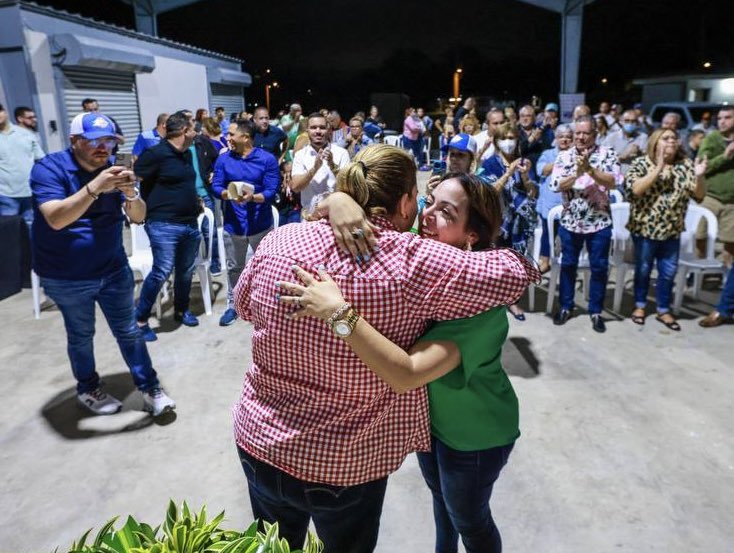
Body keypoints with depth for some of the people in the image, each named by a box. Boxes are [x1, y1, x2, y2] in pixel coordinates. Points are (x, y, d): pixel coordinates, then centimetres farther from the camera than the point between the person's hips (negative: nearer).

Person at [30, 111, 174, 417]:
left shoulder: (112, 171, -1)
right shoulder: (49, 168, -15)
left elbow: (138, 217, -7)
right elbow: (56, 219, -30)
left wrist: (130, 194, -29)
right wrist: (95, 187, -41)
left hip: (114, 270, 3)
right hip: (66, 278, -3)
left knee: (128, 332, 8)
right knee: (81, 336, 13)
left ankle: (150, 389, 17)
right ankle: (88, 389, 34)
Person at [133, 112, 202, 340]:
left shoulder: (187, 154, 13)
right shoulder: (156, 153, -12)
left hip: (190, 223, 8)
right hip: (164, 224, -8)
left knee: (186, 271, 14)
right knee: (162, 272, -10)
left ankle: (181, 310, 33)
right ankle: (140, 319, 5)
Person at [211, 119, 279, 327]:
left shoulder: (267, 159, -8)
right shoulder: (224, 159, 1)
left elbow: (271, 192, -12)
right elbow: (216, 187, -3)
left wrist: (253, 197, -31)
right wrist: (228, 194, -25)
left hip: (261, 224, -2)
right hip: (233, 224, 2)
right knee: (234, 268, 14)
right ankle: (233, 305, 31)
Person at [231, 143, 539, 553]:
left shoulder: (280, 240, -12)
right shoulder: (416, 263, -23)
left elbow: (243, 305, 6)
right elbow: (518, 271, -15)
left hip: (258, 441, 3)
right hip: (345, 465, -3)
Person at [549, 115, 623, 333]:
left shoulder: (607, 154, -2)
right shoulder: (564, 156, 2)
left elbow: (614, 182, -15)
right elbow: (555, 185, -9)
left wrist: (590, 169, -26)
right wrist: (577, 173, -21)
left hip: (599, 222, -1)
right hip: (570, 221, 1)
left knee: (599, 268, 6)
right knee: (568, 265, 11)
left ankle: (596, 311, 20)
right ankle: (566, 307, 26)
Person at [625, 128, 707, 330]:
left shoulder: (685, 165, 3)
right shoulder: (641, 163, -7)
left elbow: (699, 195, -1)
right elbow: (635, 190, -23)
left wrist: (699, 176, -19)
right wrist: (658, 168, -25)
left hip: (672, 230, 4)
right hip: (645, 228, -3)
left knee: (668, 272, 10)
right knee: (643, 270, 11)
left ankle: (663, 311, 25)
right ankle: (639, 306, 28)